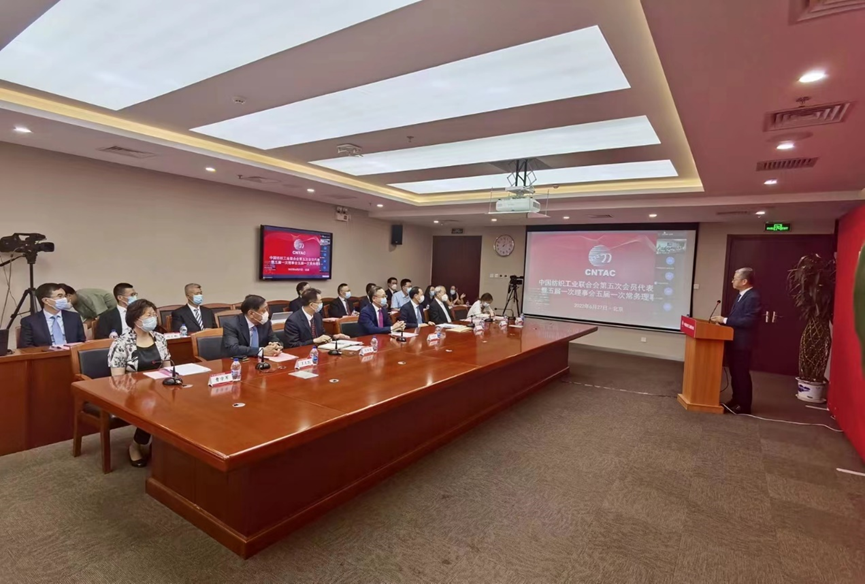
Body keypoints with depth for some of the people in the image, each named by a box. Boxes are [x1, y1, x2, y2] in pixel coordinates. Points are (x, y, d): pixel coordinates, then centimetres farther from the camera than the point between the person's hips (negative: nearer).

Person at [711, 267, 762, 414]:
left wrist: (725, 320, -23)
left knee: (741, 374, 0)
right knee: (735, 373, 17)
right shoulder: (741, 295, 14)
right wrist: (722, 320, 4)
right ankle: (736, 400, 27)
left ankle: (744, 405, 10)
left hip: (742, 343, -10)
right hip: (733, 341, 10)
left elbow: (748, 321, -26)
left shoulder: (753, 297, -18)